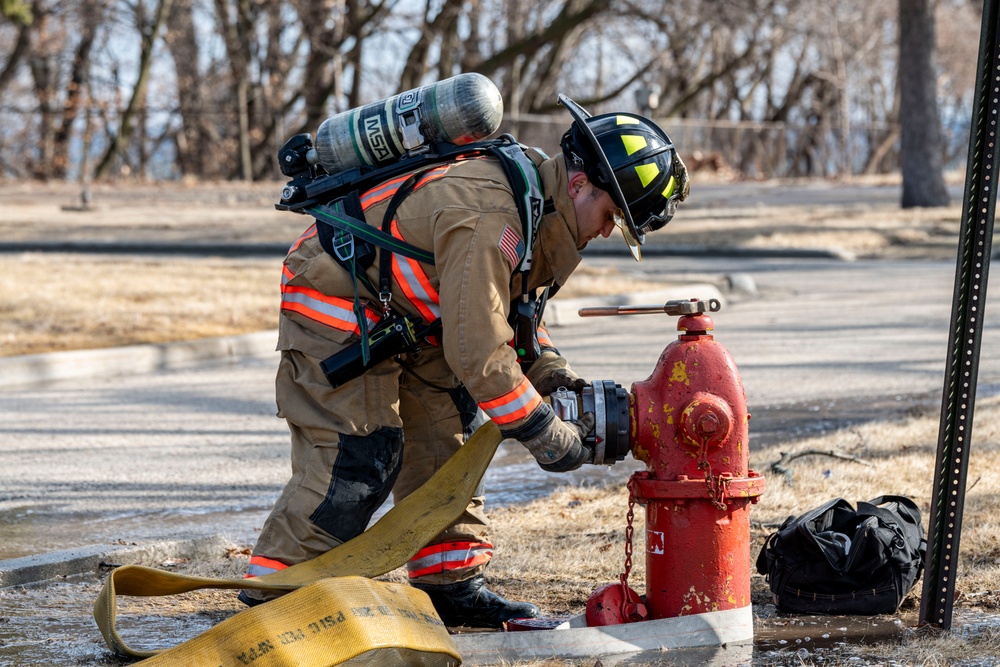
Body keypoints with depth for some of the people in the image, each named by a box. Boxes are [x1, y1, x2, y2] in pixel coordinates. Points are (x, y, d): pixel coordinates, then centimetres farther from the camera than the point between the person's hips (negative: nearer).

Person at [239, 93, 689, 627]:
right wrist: (546, 435, -23)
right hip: (334, 306, -11)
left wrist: (548, 371, 0)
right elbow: (478, 352, -31)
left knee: (446, 432, 8)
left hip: (401, 315, 11)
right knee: (357, 456, -13)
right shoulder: (488, 221, -32)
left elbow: (507, 304, 16)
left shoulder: (537, 198, 1)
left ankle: (449, 584, 14)